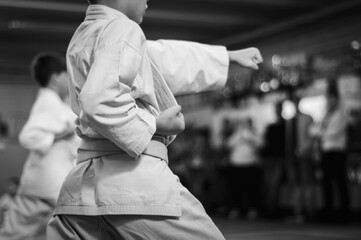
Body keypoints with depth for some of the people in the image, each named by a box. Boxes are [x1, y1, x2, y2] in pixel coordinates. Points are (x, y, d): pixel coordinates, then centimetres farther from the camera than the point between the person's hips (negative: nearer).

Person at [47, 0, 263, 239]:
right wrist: (155, 124, -10)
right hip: (137, 180, -8)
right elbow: (100, 102, -25)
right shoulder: (122, 30, -9)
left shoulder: (84, 35, 19)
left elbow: (163, 57, 27)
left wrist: (230, 56, 34)